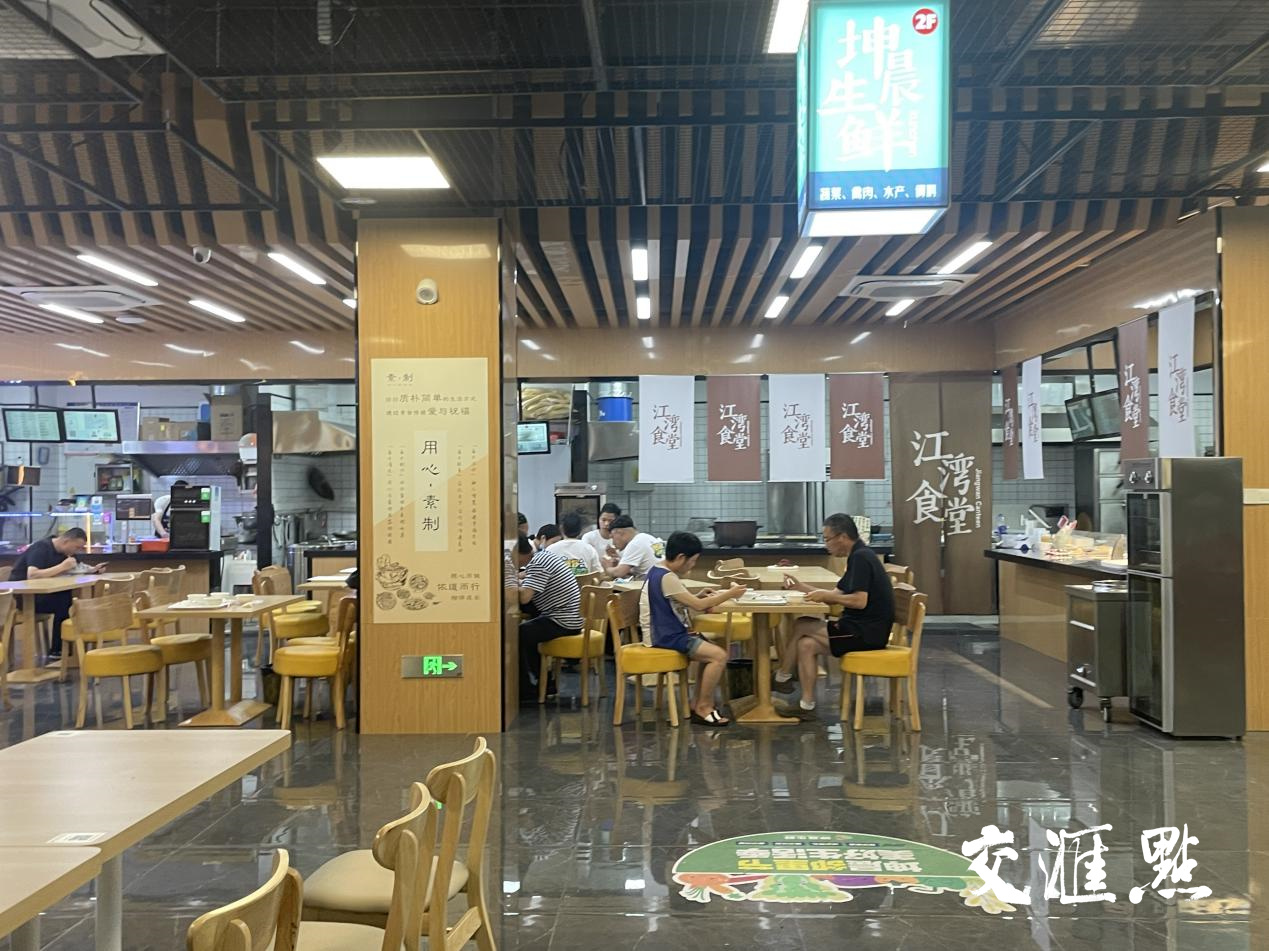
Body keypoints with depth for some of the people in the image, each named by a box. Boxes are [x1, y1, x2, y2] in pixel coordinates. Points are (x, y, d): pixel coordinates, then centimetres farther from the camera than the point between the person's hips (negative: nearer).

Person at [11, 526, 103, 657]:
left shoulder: (62, 552, 5)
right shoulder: (41, 548, -21)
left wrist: (93, 569, -6)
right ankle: (56, 650, -15)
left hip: (40, 593, 8)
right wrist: (62, 566, -31)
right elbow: (32, 576, -34)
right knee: (64, 601, -27)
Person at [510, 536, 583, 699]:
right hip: (568, 618, 10)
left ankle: (525, 690, 1)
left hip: (562, 622, -10)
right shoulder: (544, 556, 12)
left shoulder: (538, 564, -18)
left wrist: (514, 586, -12)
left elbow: (524, 597, -27)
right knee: (528, 629, 23)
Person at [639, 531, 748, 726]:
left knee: (713, 651, 15)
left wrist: (699, 596, 3)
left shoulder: (657, 570, 10)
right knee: (719, 655, -16)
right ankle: (703, 708, -3)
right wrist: (729, 594, -9)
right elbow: (698, 605, -20)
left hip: (666, 632, 11)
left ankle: (699, 705, 13)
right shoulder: (666, 578, -21)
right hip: (668, 637, -11)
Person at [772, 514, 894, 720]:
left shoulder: (861, 557, -16)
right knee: (806, 644, 0)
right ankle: (807, 706, 1)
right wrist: (800, 587, 15)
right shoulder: (859, 556, 15)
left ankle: (782, 678, 7)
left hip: (866, 633, -9)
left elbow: (859, 601, -26)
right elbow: (837, 595, 20)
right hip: (861, 628, 9)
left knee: (801, 626, -9)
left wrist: (826, 596, -14)